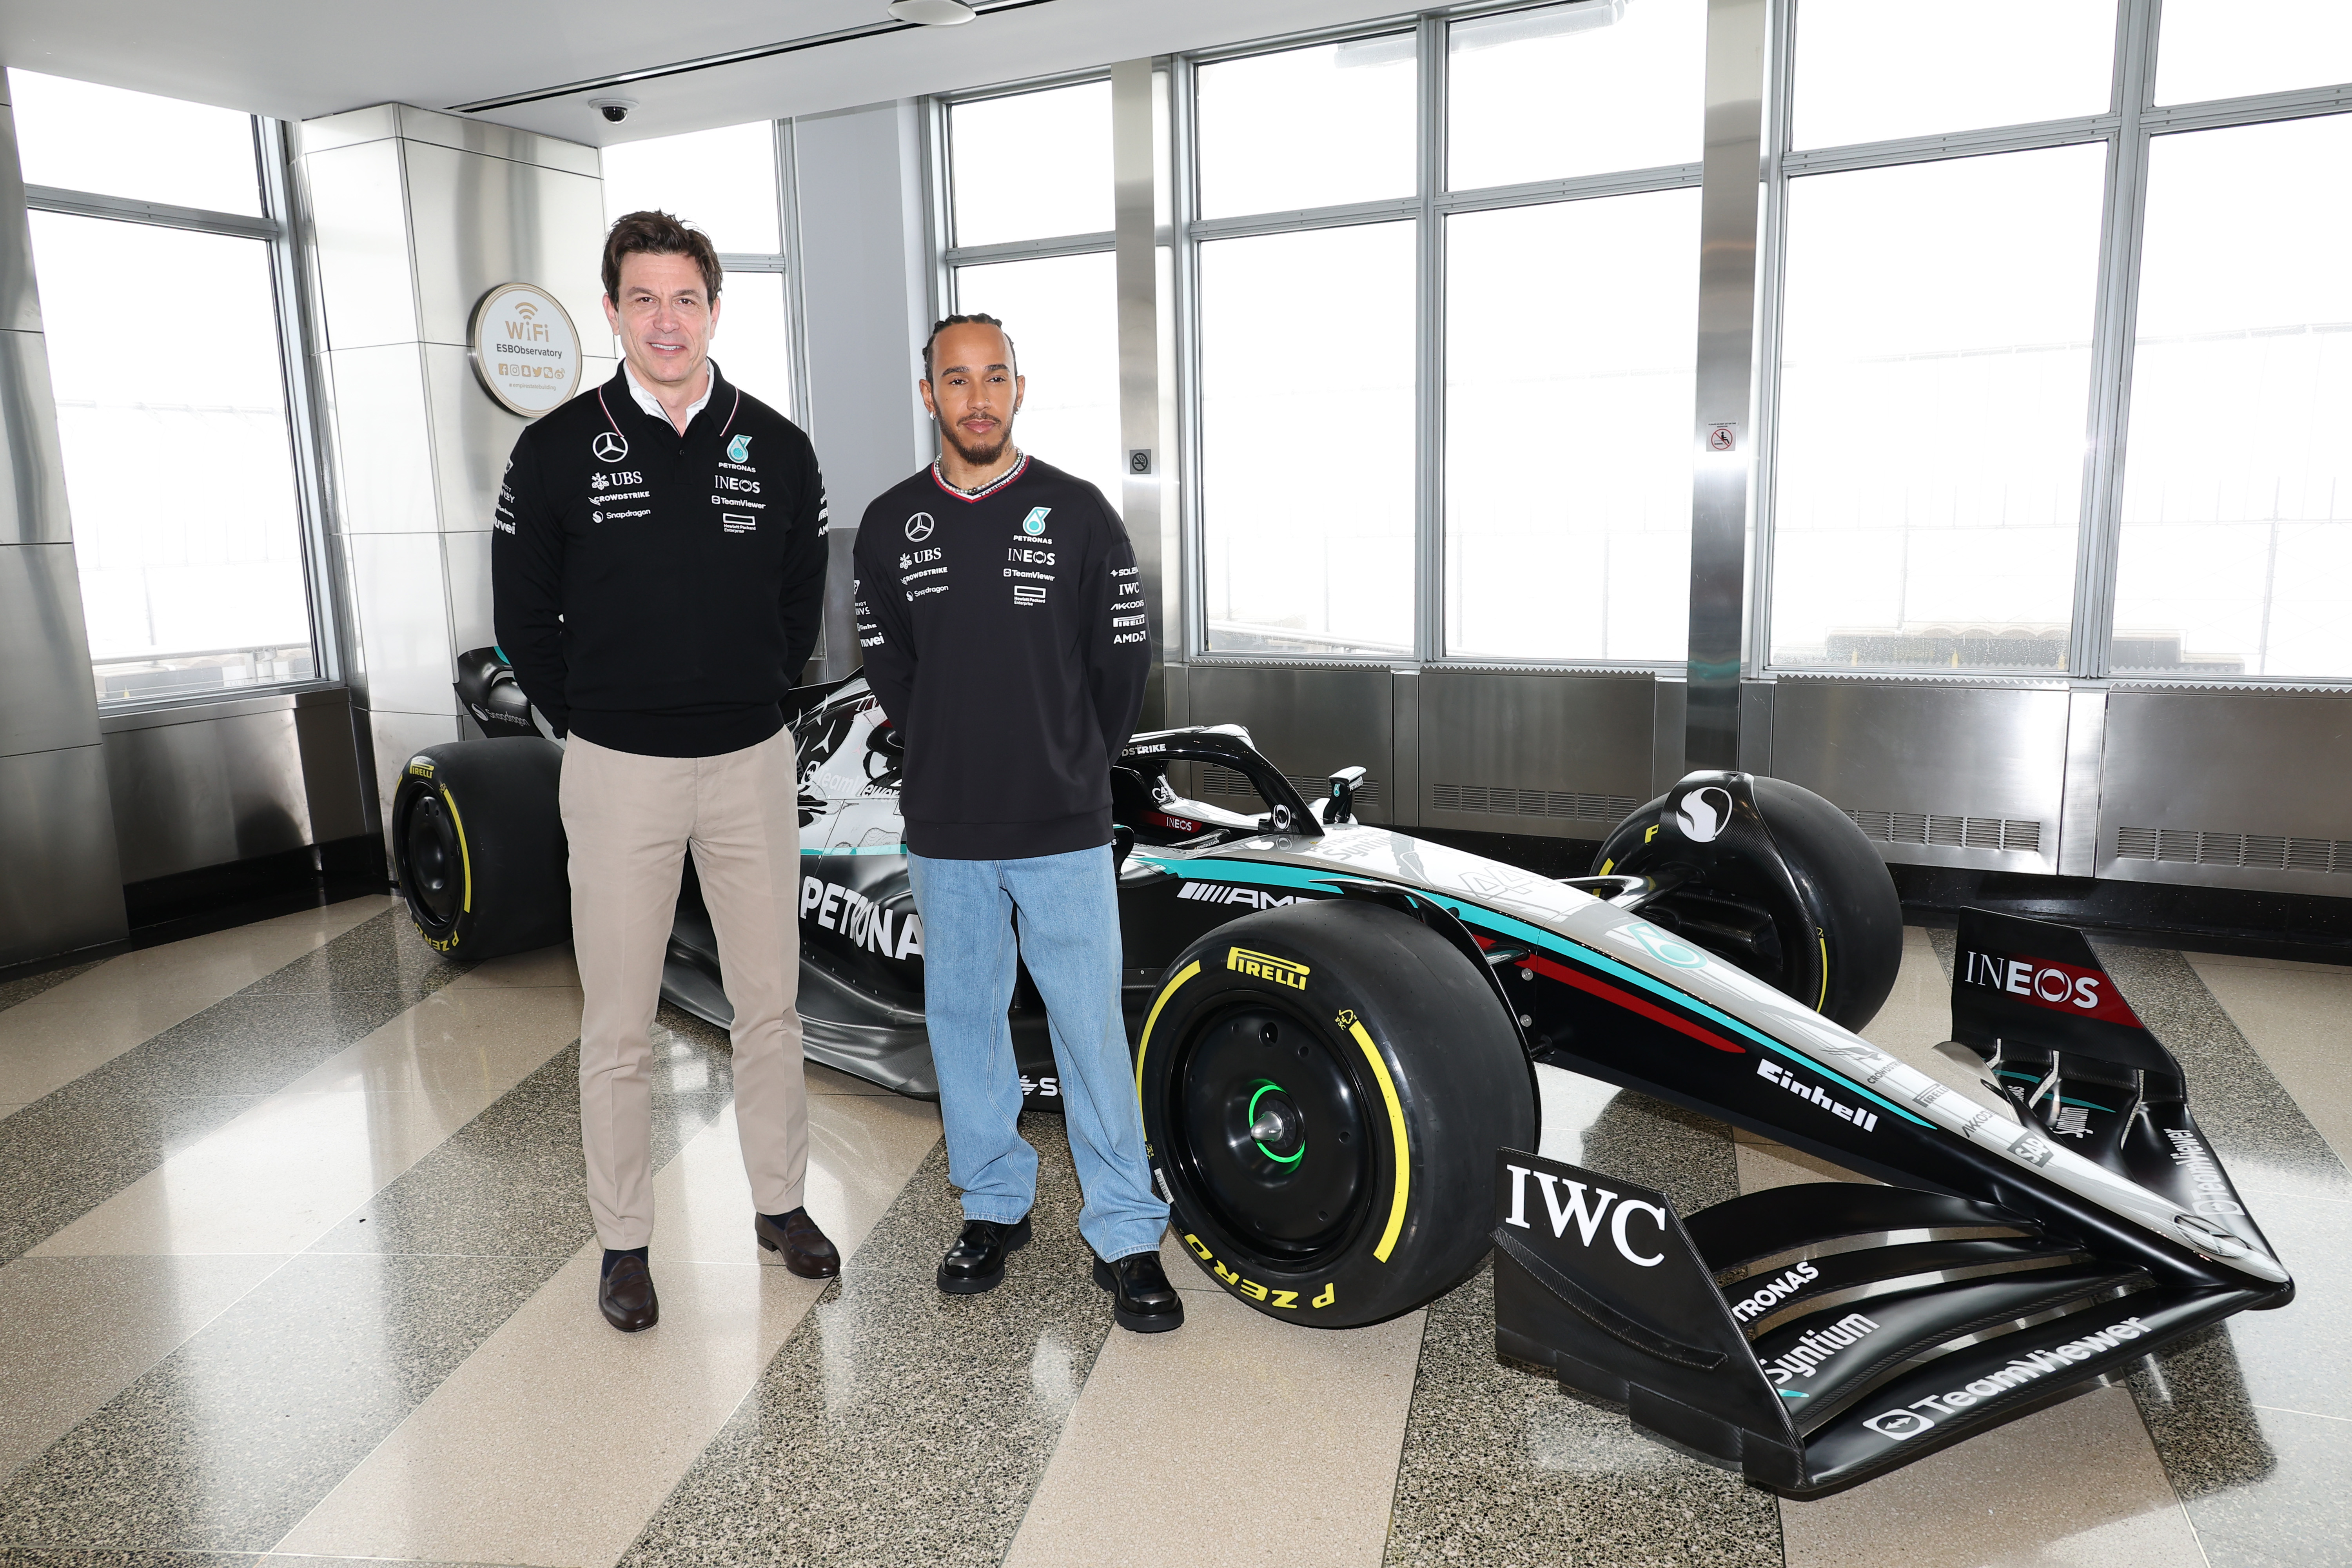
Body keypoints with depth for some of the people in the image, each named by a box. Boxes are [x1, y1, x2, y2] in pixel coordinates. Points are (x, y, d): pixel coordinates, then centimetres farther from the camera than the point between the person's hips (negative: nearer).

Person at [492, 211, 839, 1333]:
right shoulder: (557, 450, -3)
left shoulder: (778, 450, 2)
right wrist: (587, 721, 4)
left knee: (769, 1004, 12)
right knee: (618, 1029, 7)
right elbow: (523, 614, 5)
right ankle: (624, 1241, 24)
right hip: (617, 771, -1)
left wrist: (756, 702, 8)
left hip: (751, 763, 2)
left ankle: (779, 1201, 31)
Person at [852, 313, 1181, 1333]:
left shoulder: (1079, 514, -3)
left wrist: (1073, 765, 8)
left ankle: (1126, 1236, 15)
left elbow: (1123, 659, 3)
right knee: (962, 1019, 13)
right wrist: (952, 762, 12)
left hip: (1064, 829, -3)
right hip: (944, 833, 3)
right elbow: (886, 665, 13)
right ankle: (995, 1206, 31)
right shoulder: (889, 526, 4)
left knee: (1091, 1029, 1)